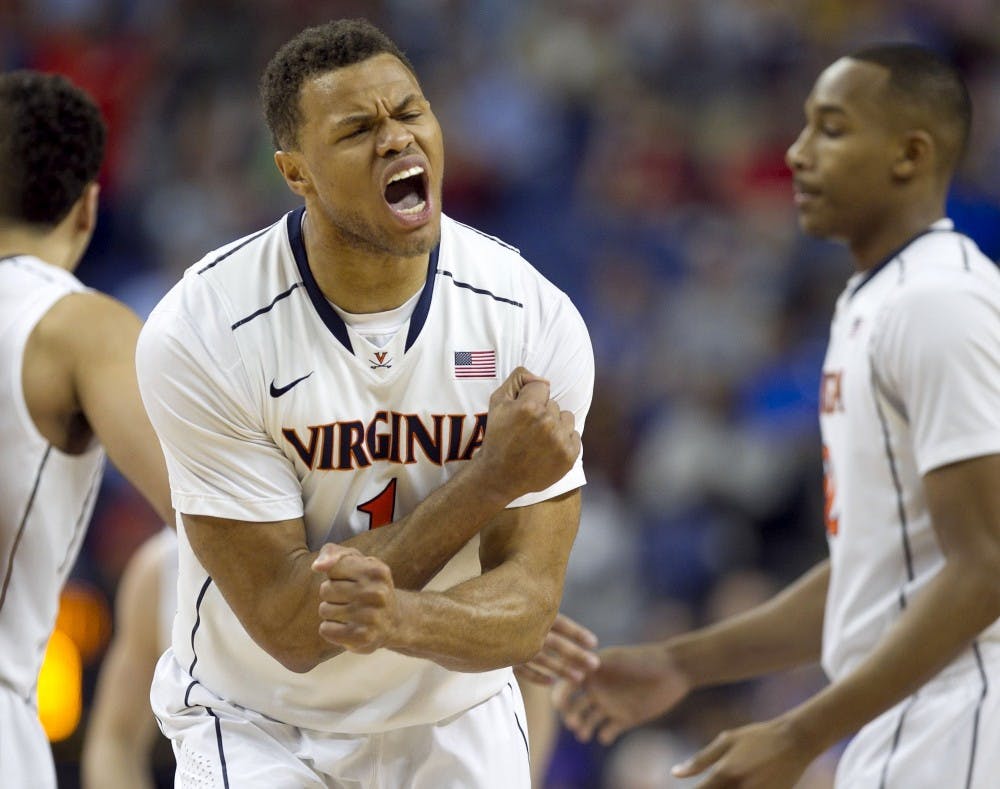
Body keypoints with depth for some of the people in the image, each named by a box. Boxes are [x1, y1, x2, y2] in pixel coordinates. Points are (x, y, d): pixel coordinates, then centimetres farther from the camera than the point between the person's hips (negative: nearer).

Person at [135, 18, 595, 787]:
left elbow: (524, 610, -16)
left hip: (457, 727, 2)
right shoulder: (201, 334, -21)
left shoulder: (535, 319, -14)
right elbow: (286, 624, -21)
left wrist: (397, 618, -38)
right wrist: (488, 481, -25)